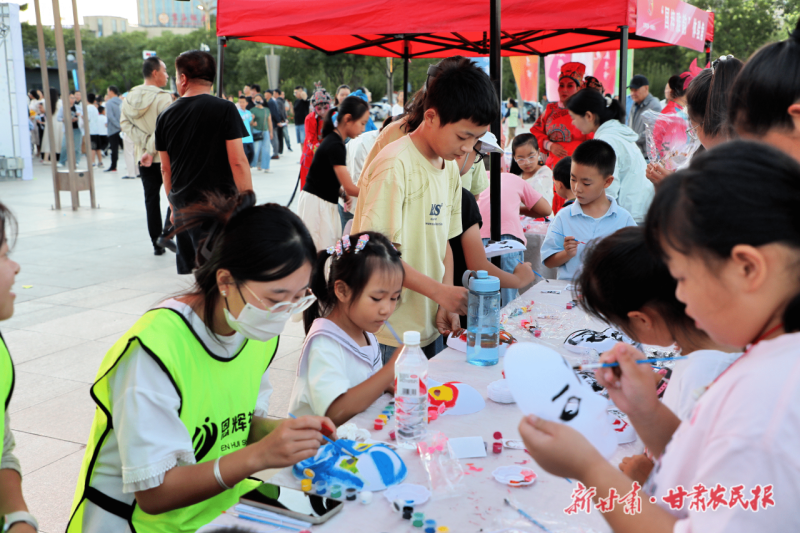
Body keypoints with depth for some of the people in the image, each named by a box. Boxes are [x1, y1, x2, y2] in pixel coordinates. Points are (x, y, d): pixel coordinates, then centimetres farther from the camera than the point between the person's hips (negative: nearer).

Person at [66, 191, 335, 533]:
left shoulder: (260, 331, -4)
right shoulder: (156, 351, -25)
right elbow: (153, 494, -21)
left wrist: (285, 430, -12)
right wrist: (259, 456, -30)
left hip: (220, 503, 6)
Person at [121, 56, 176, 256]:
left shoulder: (130, 97, 5)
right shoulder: (162, 97, -15)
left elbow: (124, 124, 0)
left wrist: (143, 142, -5)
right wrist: (152, 151, -18)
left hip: (142, 156, 6)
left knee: (151, 198, 10)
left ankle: (156, 244, 14)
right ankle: (165, 234, -5)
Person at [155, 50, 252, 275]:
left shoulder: (166, 115, 7)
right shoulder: (224, 109, -7)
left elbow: (165, 169, 14)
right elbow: (238, 161, -11)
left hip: (182, 207, 5)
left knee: (188, 272, 12)